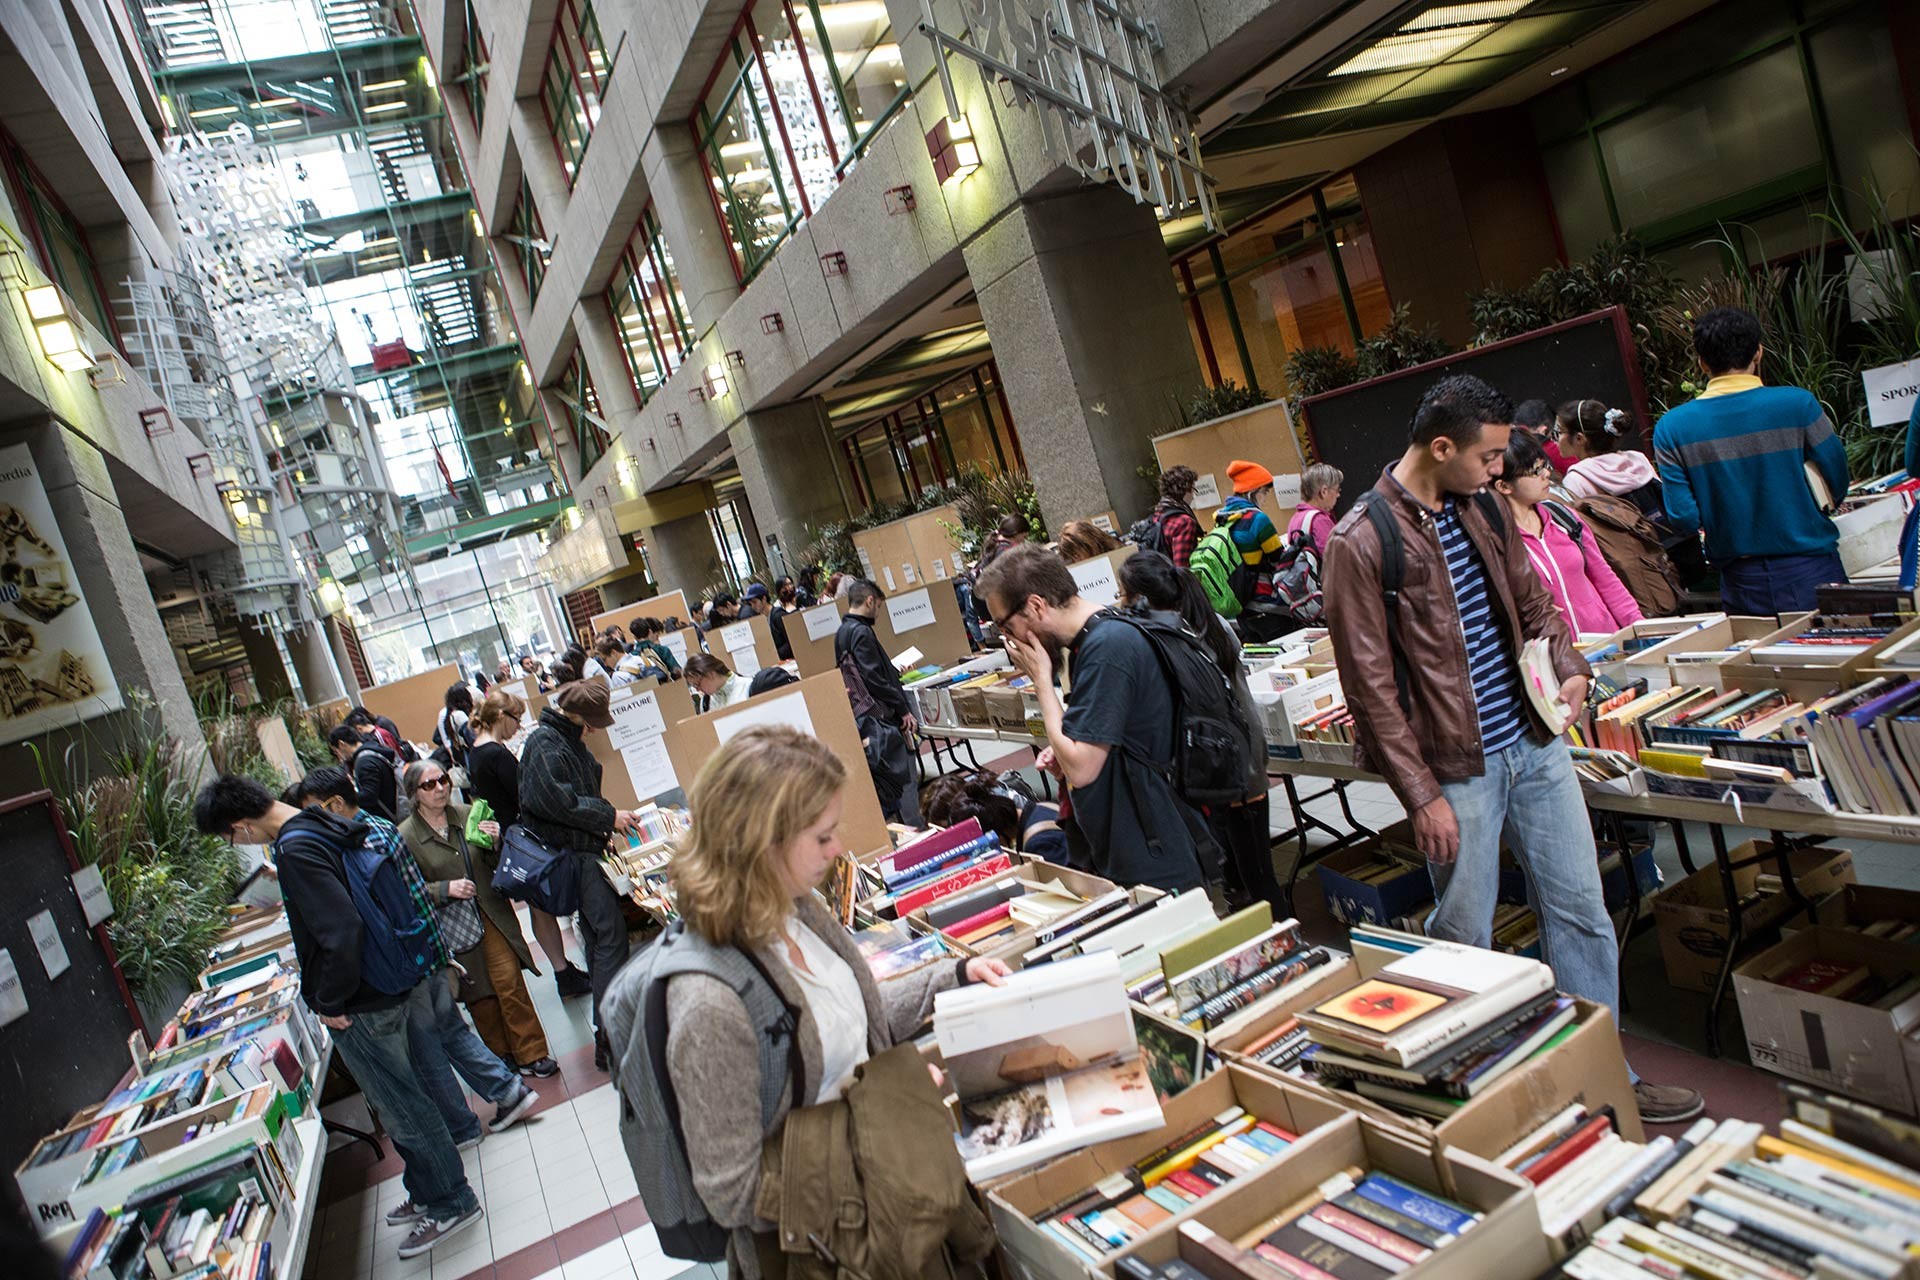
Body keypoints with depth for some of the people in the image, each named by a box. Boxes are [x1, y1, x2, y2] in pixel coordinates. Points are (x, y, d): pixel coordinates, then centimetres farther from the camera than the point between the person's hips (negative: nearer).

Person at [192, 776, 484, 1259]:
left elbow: (343, 932, -30)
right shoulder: (323, 824, 5)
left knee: (402, 1108, 4)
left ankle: (450, 1204, 18)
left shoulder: (296, 850, -24)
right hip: (394, 982, 10)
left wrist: (330, 1002, -18)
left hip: (363, 1005, -10)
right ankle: (428, 1192, 34)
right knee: (401, 1098, 21)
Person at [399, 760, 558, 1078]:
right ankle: (504, 1057, 27)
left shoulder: (467, 815, 0)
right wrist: (445, 889, -21)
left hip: (492, 915, 1)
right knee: (479, 998, 9)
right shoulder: (405, 837, -8)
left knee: (510, 982, -3)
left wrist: (497, 842, -13)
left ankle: (531, 1054, 9)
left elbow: (501, 864, 8)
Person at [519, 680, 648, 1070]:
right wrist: (608, 817, -18)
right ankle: (610, 1035, -10)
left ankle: (606, 1028, 24)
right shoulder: (544, 743, -15)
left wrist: (609, 818, 8)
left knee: (598, 934, 15)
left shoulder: (570, 740, 15)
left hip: (584, 848, 10)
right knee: (611, 932, -12)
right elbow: (555, 800, -26)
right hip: (570, 854, -10)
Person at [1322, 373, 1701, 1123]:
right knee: (1465, 937, 8)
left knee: (1581, 913, 14)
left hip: (1535, 744, 7)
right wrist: (1421, 794, -16)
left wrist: (1569, 664, -2)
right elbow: (1371, 687, -16)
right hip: (1458, 768, -7)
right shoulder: (1362, 542, -16)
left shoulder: (1482, 508, 6)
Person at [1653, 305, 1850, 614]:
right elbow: (1837, 486, 0)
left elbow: (1684, 519, -9)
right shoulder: (1797, 404, -10)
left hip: (1743, 584, 1)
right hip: (1809, 575, -1)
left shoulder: (1671, 428, -7)